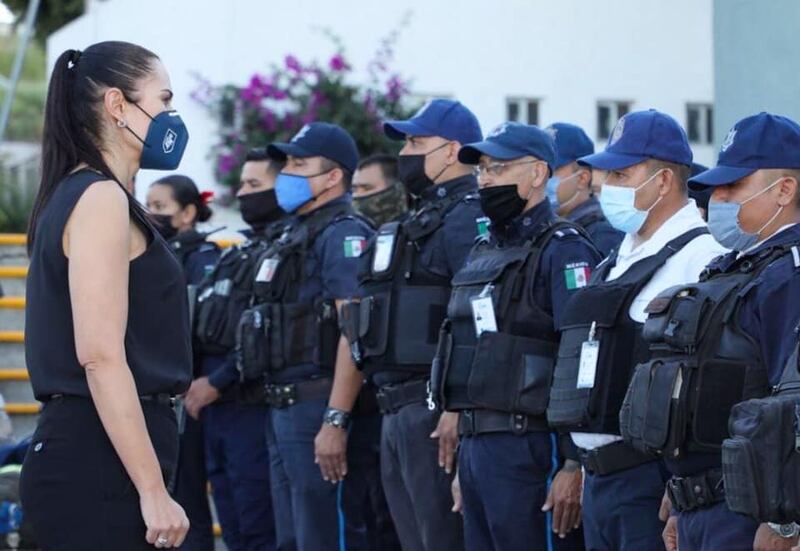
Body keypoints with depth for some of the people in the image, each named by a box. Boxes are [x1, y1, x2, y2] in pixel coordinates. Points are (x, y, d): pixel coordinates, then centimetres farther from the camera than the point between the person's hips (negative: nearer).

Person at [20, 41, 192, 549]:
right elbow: (100, 355, -19)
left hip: (91, 459, 10)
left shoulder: (77, 195, 18)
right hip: (100, 468, -10)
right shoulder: (100, 198, -11)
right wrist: (153, 491, -20)